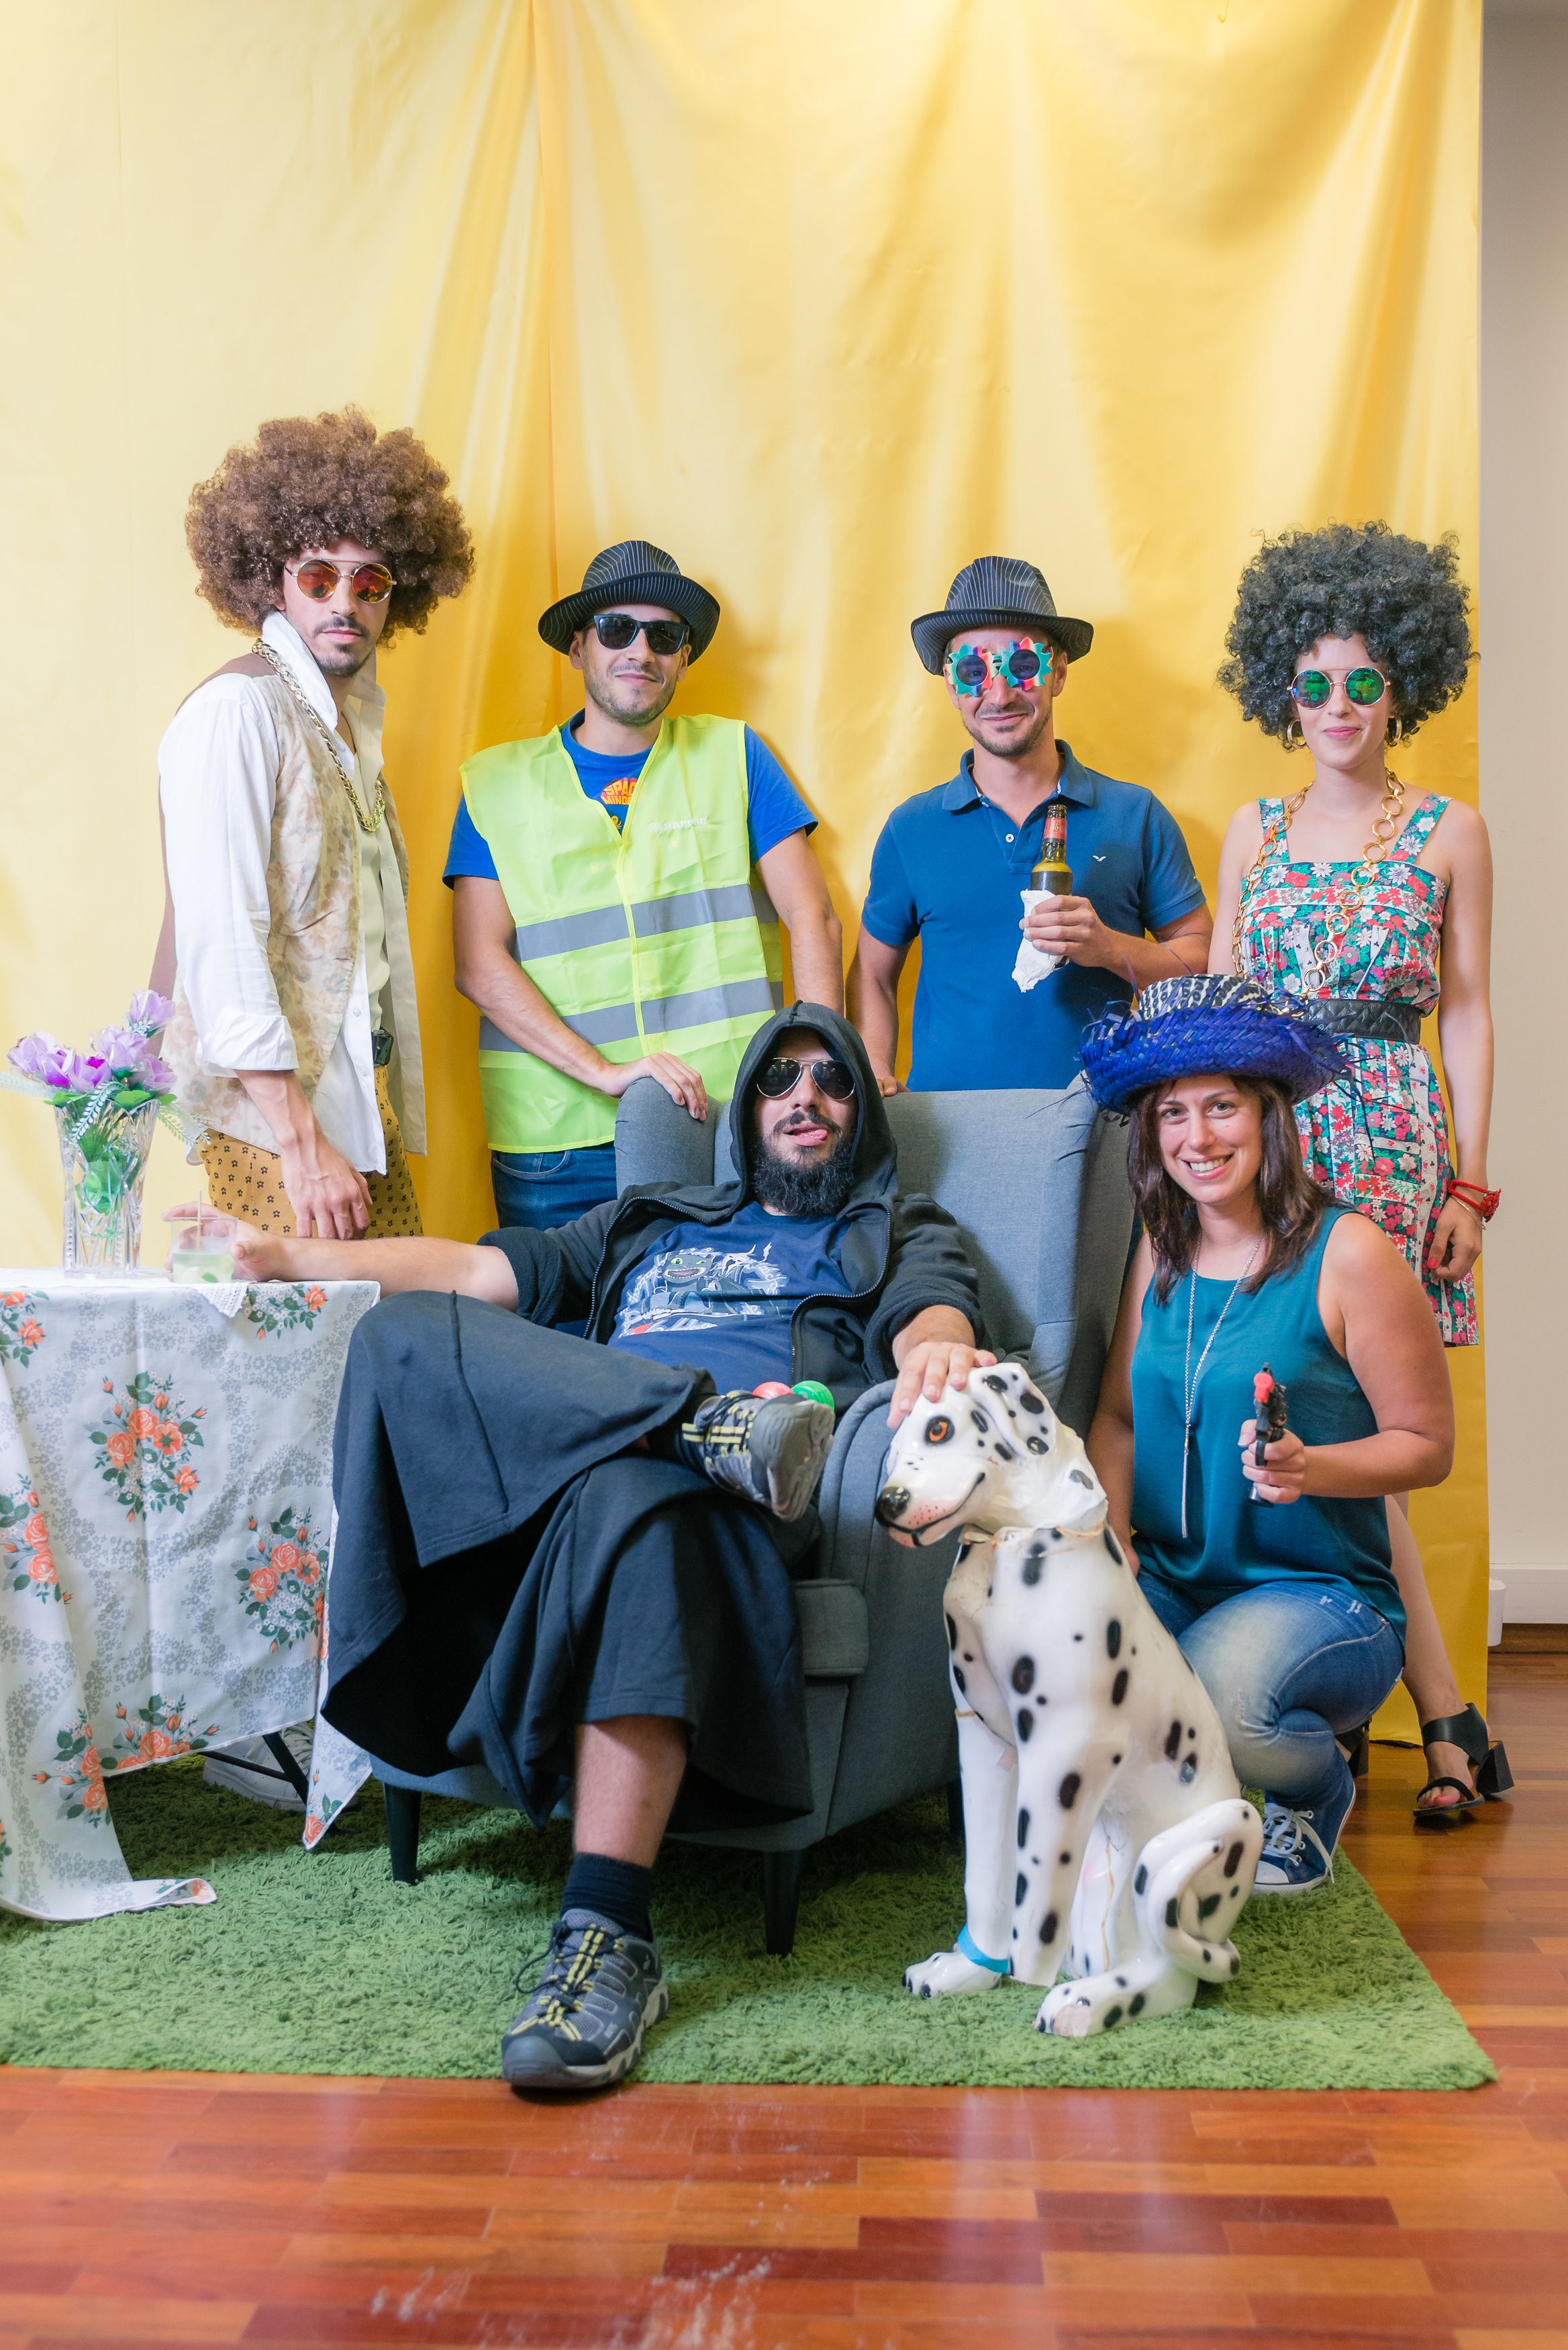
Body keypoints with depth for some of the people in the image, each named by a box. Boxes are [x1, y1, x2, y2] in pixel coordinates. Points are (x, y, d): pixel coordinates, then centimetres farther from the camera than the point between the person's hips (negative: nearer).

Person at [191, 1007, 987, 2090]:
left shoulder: (901, 1234, 27)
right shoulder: (650, 1225, 38)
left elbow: (934, 1315, 3)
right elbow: (483, 1270, 29)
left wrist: (938, 1350, -24)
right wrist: (283, 1256, 20)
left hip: (715, 1487, -4)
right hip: (548, 1471, 4)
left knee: (630, 1498, -41)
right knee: (403, 1331, -22)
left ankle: (609, 1937, -43)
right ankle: (701, 1418, -33)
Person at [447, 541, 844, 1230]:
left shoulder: (733, 756, 10)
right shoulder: (498, 784, 8)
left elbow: (813, 922, 5)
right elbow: (480, 964, -1)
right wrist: (605, 1072, -15)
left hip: (731, 1126, 0)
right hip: (557, 1145, 0)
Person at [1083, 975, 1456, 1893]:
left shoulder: (1349, 1252, -8)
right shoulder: (1162, 1252, 8)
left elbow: (1427, 1445, -5)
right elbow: (1119, 1414, 14)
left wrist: (1307, 1466, -23)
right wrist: (1109, 1531, -5)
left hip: (1322, 1594, -4)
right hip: (1169, 1584, 4)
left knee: (1215, 1699, -35)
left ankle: (1319, 1789, 5)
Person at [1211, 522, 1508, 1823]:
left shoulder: (1450, 831, 6)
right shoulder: (1254, 831, 13)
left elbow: (1469, 1015, 4)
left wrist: (1471, 1180, -2)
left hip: (1389, 1141, -3)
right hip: (1260, 1134, 3)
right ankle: (1445, 1720, 5)